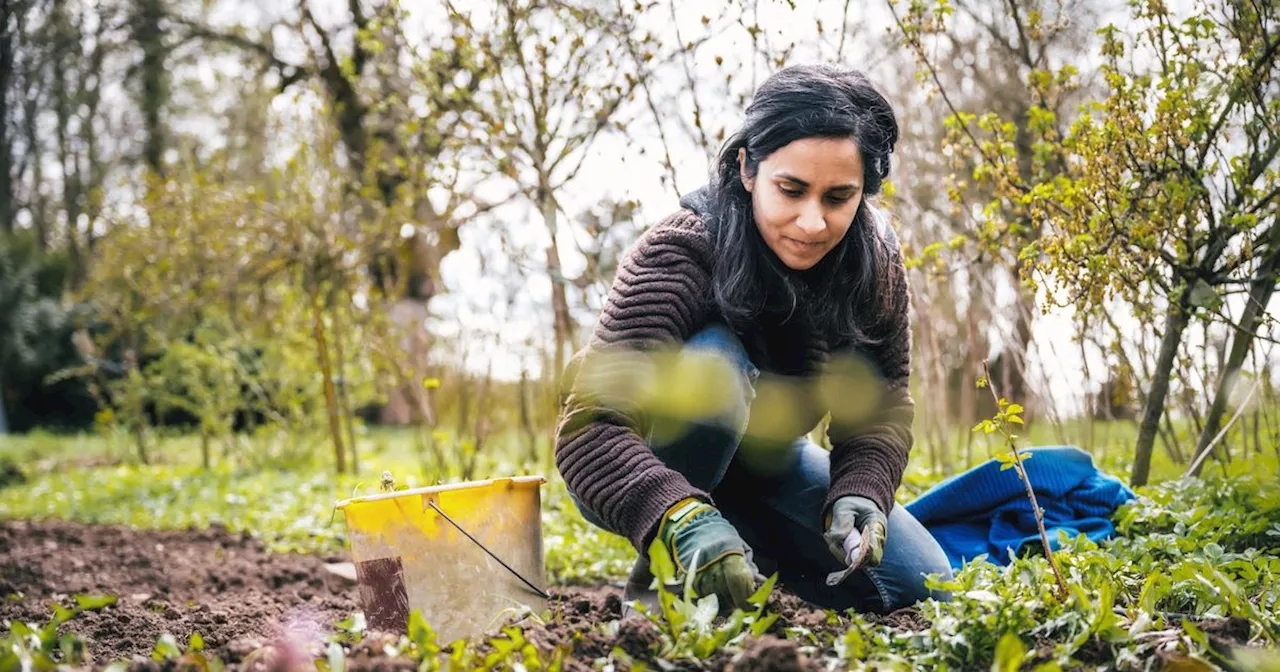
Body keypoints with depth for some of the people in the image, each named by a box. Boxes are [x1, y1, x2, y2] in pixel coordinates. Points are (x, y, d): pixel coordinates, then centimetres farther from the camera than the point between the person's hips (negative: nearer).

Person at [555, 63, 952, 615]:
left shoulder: (875, 262, -16)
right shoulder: (677, 257, -33)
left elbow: (881, 407, -11)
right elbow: (589, 429, -43)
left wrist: (859, 493, -33)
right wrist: (683, 520, -60)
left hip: (763, 462, 5)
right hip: (653, 473, -5)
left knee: (920, 586, -6)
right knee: (713, 364, -37)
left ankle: (751, 548, 14)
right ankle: (660, 573, -18)